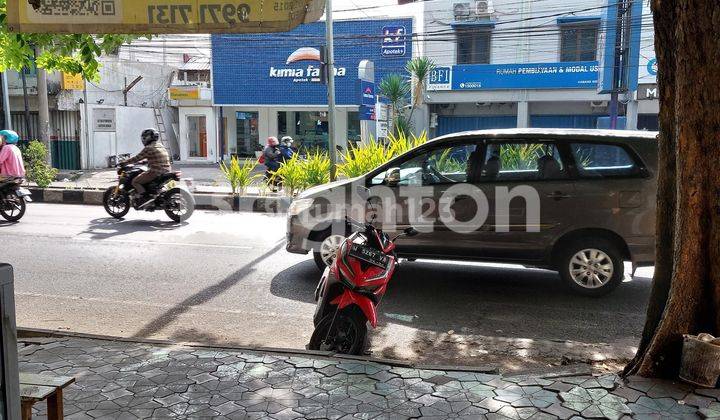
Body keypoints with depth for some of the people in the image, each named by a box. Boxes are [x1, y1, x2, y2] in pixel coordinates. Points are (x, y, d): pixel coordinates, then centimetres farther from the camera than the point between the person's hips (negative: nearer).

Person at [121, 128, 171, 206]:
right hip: (165, 172, 9)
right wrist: (143, 162, 37)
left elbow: (137, 158, -8)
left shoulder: (149, 148, -10)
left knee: (135, 181, -4)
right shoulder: (161, 147, 17)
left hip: (155, 172, -9)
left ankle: (145, 198, -16)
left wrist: (124, 162, 3)